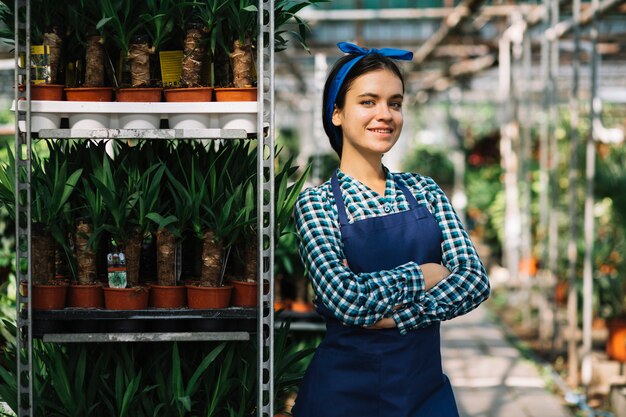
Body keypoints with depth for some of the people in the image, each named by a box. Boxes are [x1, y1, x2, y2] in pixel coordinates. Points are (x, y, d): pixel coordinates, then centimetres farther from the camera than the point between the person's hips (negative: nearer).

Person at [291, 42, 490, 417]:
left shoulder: (423, 190, 6)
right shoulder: (317, 202, -7)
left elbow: (475, 280, -5)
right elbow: (346, 298, -21)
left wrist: (395, 315, -16)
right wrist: (424, 275, -9)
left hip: (427, 385, 4)